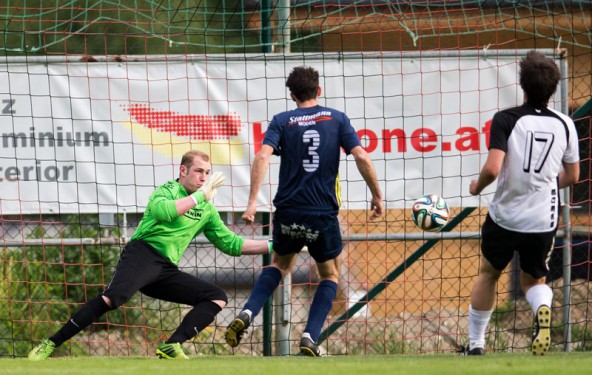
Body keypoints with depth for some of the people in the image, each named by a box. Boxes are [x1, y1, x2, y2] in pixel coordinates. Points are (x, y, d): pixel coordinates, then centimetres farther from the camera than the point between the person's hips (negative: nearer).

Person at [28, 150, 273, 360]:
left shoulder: (207, 210, 22)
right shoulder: (168, 190, 4)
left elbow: (231, 244, 25)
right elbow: (161, 211, -20)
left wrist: (271, 246, 18)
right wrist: (199, 195, -13)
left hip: (166, 270, 7)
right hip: (143, 254, -7)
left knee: (218, 297, -6)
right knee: (115, 296, -33)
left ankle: (171, 347, -23)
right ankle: (50, 344, -30)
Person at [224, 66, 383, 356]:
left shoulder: (282, 121, 3)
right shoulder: (337, 118, 3)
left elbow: (263, 156, -13)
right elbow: (361, 157, -6)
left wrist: (252, 202, -16)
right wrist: (376, 195, 5)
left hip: (288, 212, 1)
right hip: (324, 214, -1)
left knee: (280, 264, 27)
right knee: (330, 276, 18)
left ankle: (247, 313, 4)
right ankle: (310, 336, -1)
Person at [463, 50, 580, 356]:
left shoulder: (506, 120, -13)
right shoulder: (565, 125, -1)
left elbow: (492, 169, -22)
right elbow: (571, 177, 9)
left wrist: (477, 187, -1)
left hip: (505, 216, -2)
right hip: (544, 221, 2)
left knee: (488, 274, 23)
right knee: (533, 280, 21)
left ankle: (475, 345, 28)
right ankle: (542, 308, -16)